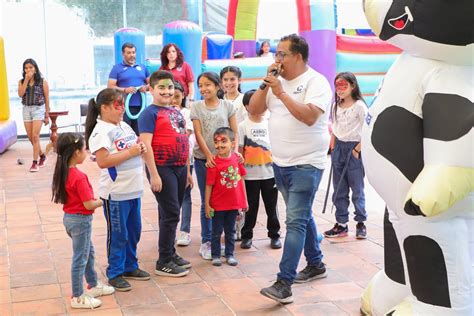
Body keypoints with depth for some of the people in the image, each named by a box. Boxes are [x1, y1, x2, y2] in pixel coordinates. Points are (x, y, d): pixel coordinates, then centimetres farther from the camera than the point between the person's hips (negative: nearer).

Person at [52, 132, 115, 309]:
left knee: (89, 253, 24)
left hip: (70, 217, 9)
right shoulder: (79, 177, -26)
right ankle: (78, 297, 15)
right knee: (80, 259, 3)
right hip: (81, 220, -9)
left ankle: (93, 286, 38)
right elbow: (89, 205, -25)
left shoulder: (63, 172, 2)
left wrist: (94, 200, 7)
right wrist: (102, 202, -5)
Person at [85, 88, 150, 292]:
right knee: (118, 235, 3)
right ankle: (115, 274, 17)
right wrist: (130, 152, -21)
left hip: (133, 189, 8)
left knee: (134, 231, 17)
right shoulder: (101, 132, -15)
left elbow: (134, 149, 22)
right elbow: (102, 161, -24)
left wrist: (140, 148, -2)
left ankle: (130, 267, 33)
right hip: (116, 193, -8)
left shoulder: (124, 126, 11)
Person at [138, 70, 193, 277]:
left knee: (172, 213, 15)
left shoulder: (176, 112, 15)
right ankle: (163, 263, 5)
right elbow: (145, 144, -16)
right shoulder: (150, 113, -8)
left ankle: (170, 253, 27)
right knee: (170, 214, -5)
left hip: (179, 168, 7)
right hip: (162, 168, -7)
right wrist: (154, 175, -20)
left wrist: (187, 171, 20)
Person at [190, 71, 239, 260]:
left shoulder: (227, 106, 4)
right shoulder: (197, 107, 2)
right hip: (203, 159, -1)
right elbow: (198, 134, -4)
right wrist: (208, 155, -14)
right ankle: (206, 242, 11)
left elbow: (235, 132, 4)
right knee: (207, 202, 4)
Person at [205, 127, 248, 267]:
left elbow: (241, 180, 5)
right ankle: (215, 255, 23)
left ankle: (229, 254, 28)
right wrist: (207, 204, -9)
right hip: (218, 205, -3)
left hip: (234, 203, 3)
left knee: (230, 231, 16)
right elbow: (209, 185, -10)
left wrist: (245, 200, 8)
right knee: (217, 231, 10)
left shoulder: (236, 158, -5)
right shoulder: (214, 163, -15)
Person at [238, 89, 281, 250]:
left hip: (270, 173, 2)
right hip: (250, 174, -2)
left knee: (271, 206, 9)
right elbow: (240, 151, -2)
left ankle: (274, 235, 21)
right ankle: (246, 236, 19)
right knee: (251, 206, 6)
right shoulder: (243, 126, -2)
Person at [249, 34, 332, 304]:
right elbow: (253, 110, 6)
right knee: (302, 217, 18)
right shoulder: (277, 82, 10)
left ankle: (284, 284, -14)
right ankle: (316, 265, 33)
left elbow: (309, 116, -24)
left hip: (306, 164, -7)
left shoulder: (316, 81, -10)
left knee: (296, 221, -12)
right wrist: (266, 85, -6)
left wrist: (281, 92, -23)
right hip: (280, 163, 8)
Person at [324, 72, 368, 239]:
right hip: (339, 148, 6)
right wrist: (332, 147, 8)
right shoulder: (336, 106, 9)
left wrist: (358, 149, -15)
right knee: (339, 190, 9)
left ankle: (361, 223, 15)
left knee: (357, 189, 3)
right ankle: (341, 224, 16)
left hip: (354, 148, -6)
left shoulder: (359, 106, -9)